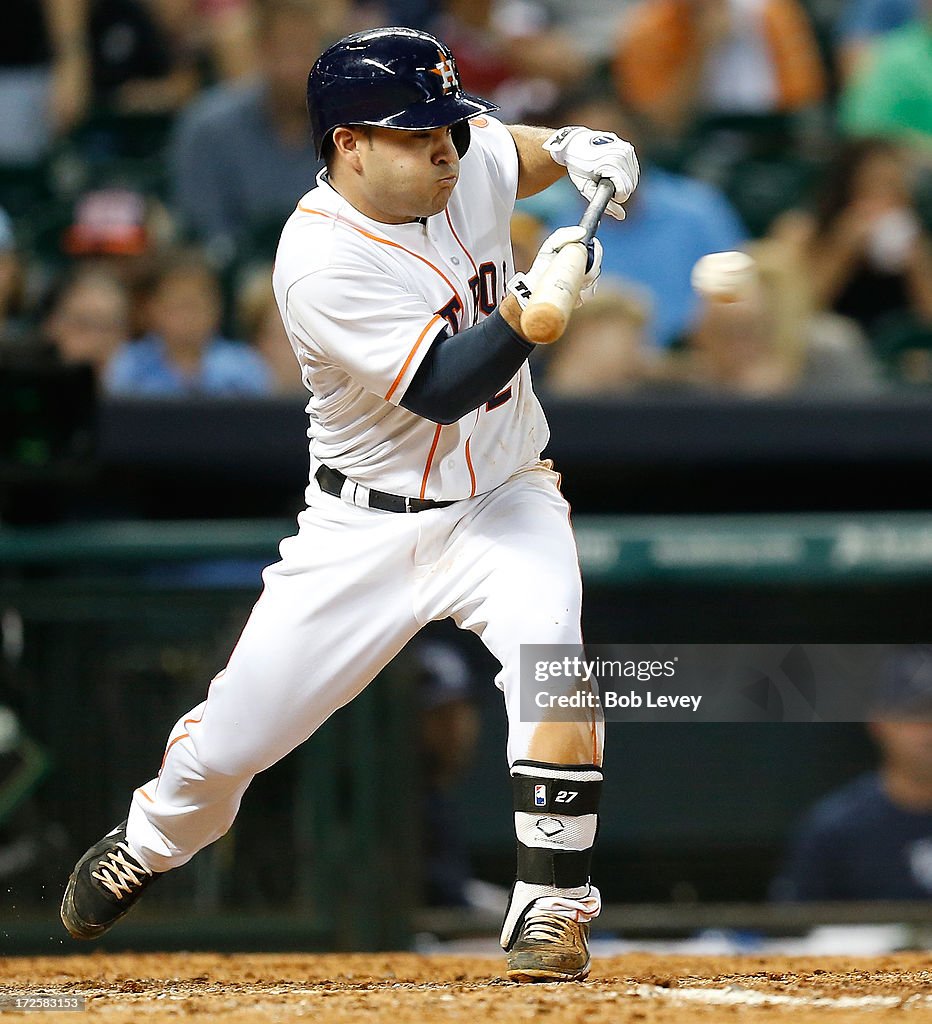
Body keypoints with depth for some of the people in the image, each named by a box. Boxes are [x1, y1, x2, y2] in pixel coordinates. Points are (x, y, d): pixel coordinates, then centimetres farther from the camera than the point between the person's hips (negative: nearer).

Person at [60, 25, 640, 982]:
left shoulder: (468, 163, -7)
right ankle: (148, 845, 39)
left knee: (550, 656, -28)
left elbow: (519, 150, 19)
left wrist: (578, 147, -2)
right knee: (227, 743, 5)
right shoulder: (321, 261, -25)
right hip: (366, 530, -3)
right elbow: (440, 389, -29)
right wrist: (532, 302, -39)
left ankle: (550, 911, -16)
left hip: (502, 505, 3)